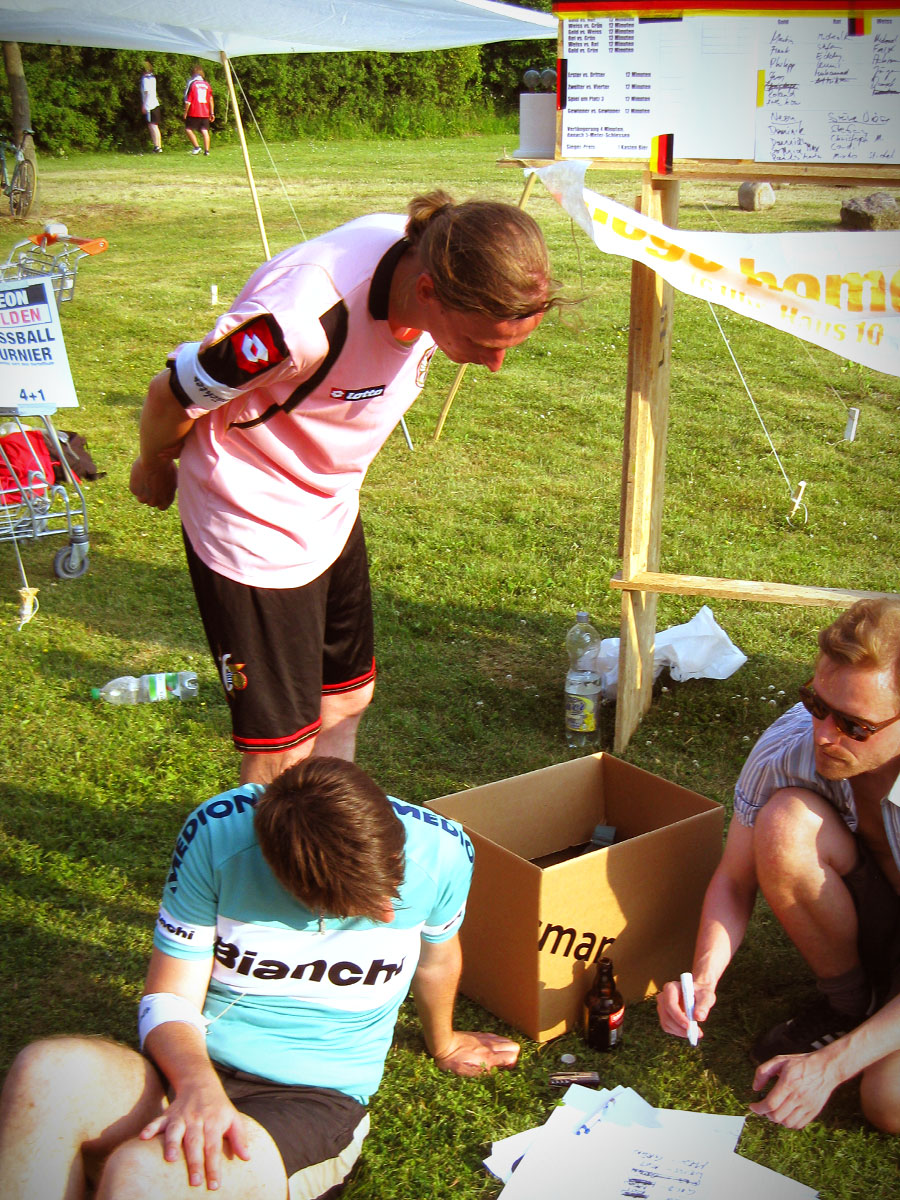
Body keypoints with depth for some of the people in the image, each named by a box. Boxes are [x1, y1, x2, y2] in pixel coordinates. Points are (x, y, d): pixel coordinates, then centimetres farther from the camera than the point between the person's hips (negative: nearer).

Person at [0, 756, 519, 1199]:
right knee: (46, 1072, -33)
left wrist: (443, 1044, 32)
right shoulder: (217, 835, -13)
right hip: (197, 1072, 2)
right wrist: (198, 1085, -29)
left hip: (318, 1101, -1)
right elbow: (169, 999, -7)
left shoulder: (440, 852, -11)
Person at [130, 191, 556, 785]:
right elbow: (172, 397, -20)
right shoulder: (304, 318, -37)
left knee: (346, 698, 18)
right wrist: (156, 469, 0)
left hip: (332, 509, 7)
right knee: (284, 745, 1)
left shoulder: (426, 260, -16)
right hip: (253, 527, -7)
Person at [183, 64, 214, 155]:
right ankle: (206, 150, -4)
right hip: (205, 113, 4)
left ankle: (196, 147, -6)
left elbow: (188, 101, -7)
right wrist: (212, 113, 15)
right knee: (204, 131, 4)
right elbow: (211, 100, 10)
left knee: (188, 129, 5)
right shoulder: (207, 85, 9)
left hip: (194, 113, -4)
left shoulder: (192, 84, -4)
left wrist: (185, 112, -1)